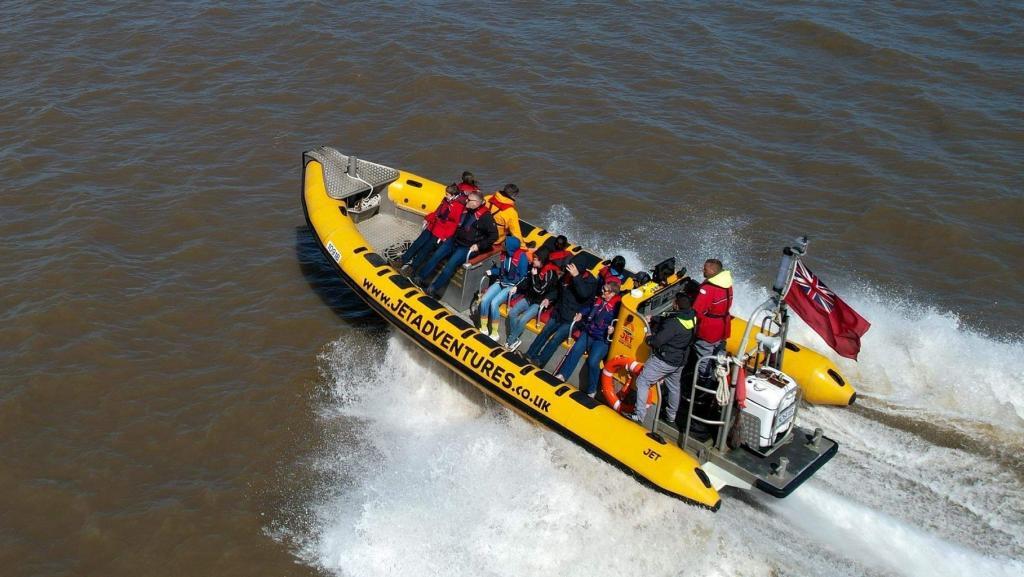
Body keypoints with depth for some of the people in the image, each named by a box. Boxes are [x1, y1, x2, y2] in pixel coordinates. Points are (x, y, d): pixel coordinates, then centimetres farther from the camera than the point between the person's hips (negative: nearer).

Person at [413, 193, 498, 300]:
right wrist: (449, 236, 13)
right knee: (436, 255, -8)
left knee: (451, 264, -25)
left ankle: (433, 289, -23)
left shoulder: (485, 217, -15)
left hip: (468, 247, -7)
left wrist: (479, 246, -18)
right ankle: (420, 278, -3)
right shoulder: (466, 211, 7)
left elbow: (494, 235, -14)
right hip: (455, 240, 7)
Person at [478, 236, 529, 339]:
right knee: (484, 300, -16)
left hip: (512, 286, -6)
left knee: (494, 303, -25)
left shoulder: (522, 257, -17)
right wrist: (491, 271, 2)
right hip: (501, 282, 6)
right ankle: (484, 328, -2)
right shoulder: (505, 254, 2)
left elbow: (523, 276, -11)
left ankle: (495, 333, -14)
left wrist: (516, 287, -23)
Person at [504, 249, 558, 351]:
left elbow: (539, 290, -23)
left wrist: (535, 276, -23)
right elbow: (526, 280, 13)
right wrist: (517, 287, -2)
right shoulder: (533, 267, -1)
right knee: (512, 313, -14)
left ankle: (510, 341, -7)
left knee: (522, 320, -23)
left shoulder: (550, 273, -21)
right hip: (529, 297, 7)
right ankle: (514, 340, -4)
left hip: (539, 302, -7)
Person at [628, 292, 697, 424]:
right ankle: (671, 415, 42)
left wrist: (649, 338, -6)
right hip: (680, 360, 8)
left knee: (642, 382, 2)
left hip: (664, 360, -8)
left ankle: (639, 415, 0)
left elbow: (658, 341, -26)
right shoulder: (691, 318, -5)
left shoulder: (674, 323, -30)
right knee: (673, 386, 27)